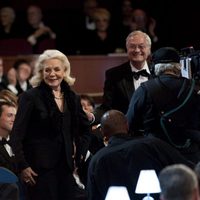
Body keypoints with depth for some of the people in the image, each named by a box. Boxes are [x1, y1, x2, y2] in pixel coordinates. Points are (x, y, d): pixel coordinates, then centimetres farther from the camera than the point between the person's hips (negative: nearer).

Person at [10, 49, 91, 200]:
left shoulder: (72, 98, 11)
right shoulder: (30, 97, -4)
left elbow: (85, 130, 25)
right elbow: (17, 135, -7)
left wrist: (80, 153, 12)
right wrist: (23, 166, -14)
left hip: (65, 165, 5)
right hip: (40, 167, -5)